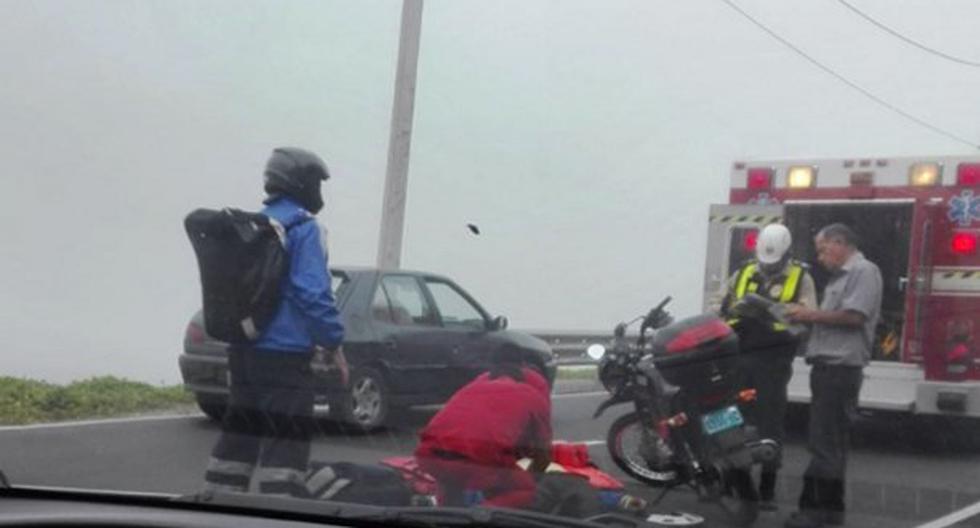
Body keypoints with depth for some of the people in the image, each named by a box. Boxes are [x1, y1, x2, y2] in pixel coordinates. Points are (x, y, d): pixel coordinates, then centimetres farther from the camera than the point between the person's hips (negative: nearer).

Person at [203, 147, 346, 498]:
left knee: (238, 436, 15)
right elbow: (312, 292, -19)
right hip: (286, 354, -8)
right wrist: (333, 342, -11)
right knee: (285, 443, -7)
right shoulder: (302, 228, -11)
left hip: (243, 351, 8)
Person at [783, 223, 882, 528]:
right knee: (830, 441, 13)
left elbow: (854, 316, -19)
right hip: (829, 366, 10)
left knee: (825, 443, -11)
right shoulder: (840, 277, 23)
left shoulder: (864, 271, -7)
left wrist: (811, 315, -11)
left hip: (840, 368, -10)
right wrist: (807, 321, 5)